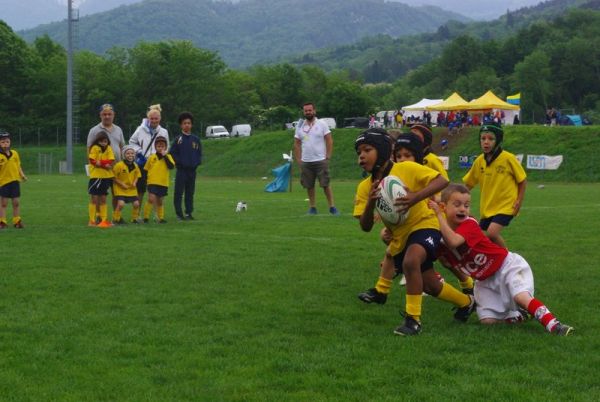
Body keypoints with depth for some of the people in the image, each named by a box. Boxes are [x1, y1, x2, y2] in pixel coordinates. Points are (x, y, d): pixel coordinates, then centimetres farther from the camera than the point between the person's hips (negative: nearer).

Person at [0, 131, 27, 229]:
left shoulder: (15, 153, 6)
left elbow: (18, 166, 12)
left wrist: (22, 175, 0)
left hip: (15, 180, 4)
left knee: (16, 202, 6)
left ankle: (17, 221, 16)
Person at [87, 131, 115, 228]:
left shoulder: (109, 148, 5)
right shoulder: (94, 148, -6)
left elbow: (111, 162, -6)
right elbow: (93, 161, -15)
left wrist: (99, 163, -16)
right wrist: (105, 164, -17)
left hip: (106, 176, 4)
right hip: (95, 176, -4)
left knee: (103, 199, 11)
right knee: (94, 198, -3)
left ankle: (104, 220, 16)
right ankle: (92, 221, 1)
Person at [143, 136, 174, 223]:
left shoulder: (168, 157, 3)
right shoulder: (151, 157, 3)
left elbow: (171, 166, -15)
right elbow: (145, 169, 10)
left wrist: (165, 156, -16)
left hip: (163, 183, 2)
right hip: (152, 182, -1)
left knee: (160, 201, 12)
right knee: (151, 199, -16)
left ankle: (161, 218, 23)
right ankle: (146, 217, -8)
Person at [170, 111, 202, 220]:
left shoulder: (196, 139, 6)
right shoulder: (178, 139, -3)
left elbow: (199, 153, 12)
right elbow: (172, 153, -3)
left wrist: (197, 162, -3)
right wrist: (179, 162, -11)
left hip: (192, 170, 3)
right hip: (181, 170, -3)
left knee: (190, 192, 9)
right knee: (179, 192, -2)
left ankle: (189, 213, 15)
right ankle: (179, 213, 3)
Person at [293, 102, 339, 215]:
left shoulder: (322, 124, -1)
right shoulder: (300, 126, 7)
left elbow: (329, 141, -2)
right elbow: (296, 144, 11)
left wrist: (328, 157, -8)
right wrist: (298, 160, 5)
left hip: (321, 160, -3)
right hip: (305, 162, 3)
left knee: (325, 184, -5)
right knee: (309, 186, 6)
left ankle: (332, 207, 1)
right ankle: (312, 207, 15)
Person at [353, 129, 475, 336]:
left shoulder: (406, 169, -18)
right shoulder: (365, 187, -5)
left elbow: (441, 181, -23)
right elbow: (365, 227, -9)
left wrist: (416, 197, -36)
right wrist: (370, 203, -28)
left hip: (424, 224, -7)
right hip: (399, 235, 7)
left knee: (410, 261, -36)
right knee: (430, 286, 16)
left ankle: (413, 319, -24)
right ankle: (466, 302, 44)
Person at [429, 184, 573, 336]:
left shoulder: (469, 224, -20)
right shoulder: (441, 233, -4)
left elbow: (453, 242, -41)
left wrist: (439, 215, -36)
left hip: (507, 266, -6)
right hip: (486, 280, 6)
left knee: (521, 296, -32)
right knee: (487, 320, -8)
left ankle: (554, 325, -41)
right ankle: (516, 315, 18)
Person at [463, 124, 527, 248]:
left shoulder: (508, 158, -13)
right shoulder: (479, 160, -1)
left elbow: (522, 180, -3)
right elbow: (468, 183, 10)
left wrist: (519, 201, -9)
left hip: (506, 206, -6)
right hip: (487, 208, 6)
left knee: (492, 233, -23)